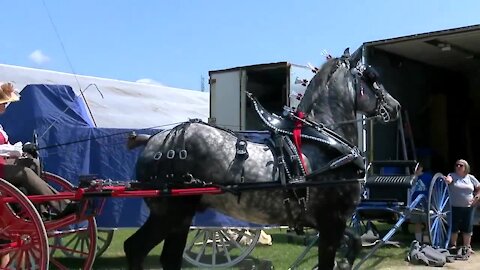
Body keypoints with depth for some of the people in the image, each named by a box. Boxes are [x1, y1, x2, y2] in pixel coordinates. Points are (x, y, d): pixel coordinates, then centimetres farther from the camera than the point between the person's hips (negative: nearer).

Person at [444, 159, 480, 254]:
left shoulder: (470, 178, 7)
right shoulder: (452, 175, -1)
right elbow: (448, 180, -24)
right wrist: (447, 180, -47)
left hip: (468, 207, 2)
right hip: (454, 207, -2)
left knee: (467, 228, 6)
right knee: (454, 228, 3)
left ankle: (467, 247, 16)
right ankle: (453, 246, 15)